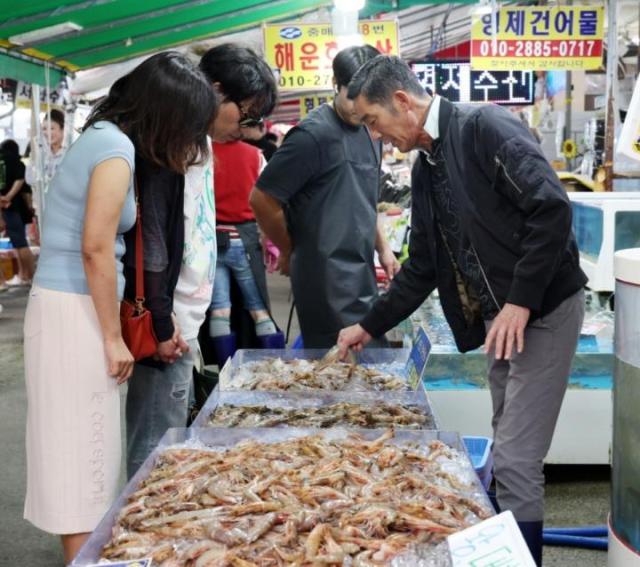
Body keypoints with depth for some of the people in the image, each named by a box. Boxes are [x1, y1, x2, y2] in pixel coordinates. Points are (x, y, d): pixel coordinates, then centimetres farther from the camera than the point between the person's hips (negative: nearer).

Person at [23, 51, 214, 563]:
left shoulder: (102, 136, 14)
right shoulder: (117, 147, -15)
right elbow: (95, 248, -20)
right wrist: (113, 336, -15)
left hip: (67, 305, 9)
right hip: (76, 310, -9)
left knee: (79, 443, 17)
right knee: (85, 446, 0)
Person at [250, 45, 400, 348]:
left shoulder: (369, 132, 10)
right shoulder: (313, 135, -15)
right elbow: (262, 200, -14)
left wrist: (381, 246, 15)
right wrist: (292, 252, -3)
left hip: (362, 273, 8)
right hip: (327, 277, -8)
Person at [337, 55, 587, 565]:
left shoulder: (483, 127, -13)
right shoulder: (426, 168, 13)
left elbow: (552, 208, -22)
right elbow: (423, 266, 19)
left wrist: (521, 301, -21)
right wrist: (370, 327, 20)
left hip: (542, 309, -8)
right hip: (499, 316, 9)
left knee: (516, 458, -7)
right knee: (508, 450, 16)